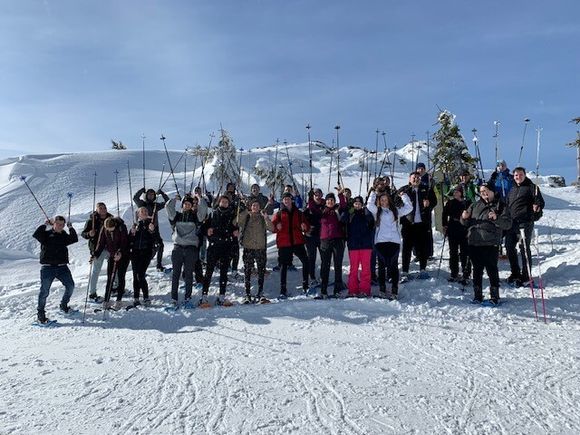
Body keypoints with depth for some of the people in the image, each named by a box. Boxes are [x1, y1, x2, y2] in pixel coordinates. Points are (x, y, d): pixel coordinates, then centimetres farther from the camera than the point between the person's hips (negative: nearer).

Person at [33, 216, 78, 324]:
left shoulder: (64, 236, 14)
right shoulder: (46, 234, 3)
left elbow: (74, 239, 0)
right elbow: (36, 235, -13)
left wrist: (71, 228, -6)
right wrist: (44, 225, -13)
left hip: (62, 267, 4)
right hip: (47, 267, -4)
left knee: (70, 286, 4)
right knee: (44, 291, -4)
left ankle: (64, 306, 26)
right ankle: (40, 313, 9)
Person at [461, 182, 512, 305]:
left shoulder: (500, 206, 4)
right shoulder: (475, 206, 15)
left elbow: (508, 224, -5)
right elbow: (466, 223, 18)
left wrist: (496, 218, -22)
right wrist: (465, 218, -5)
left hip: (491, 244, -4)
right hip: (474, 243, 4)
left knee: (492, 270, 0)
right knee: (477, 270, 10)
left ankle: (494, 296, 9)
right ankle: (477, 295, 19)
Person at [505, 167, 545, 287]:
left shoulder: (531, 187, 2)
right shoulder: (512, 190, 22)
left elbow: (540, 202, -7)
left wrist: (537, 207, -28)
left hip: (525, 222, -7)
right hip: (511, 222, 7)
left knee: (524, 248, -5)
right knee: (509, 247, 9)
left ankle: (525, 276, 4)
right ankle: (515, 273, 23)